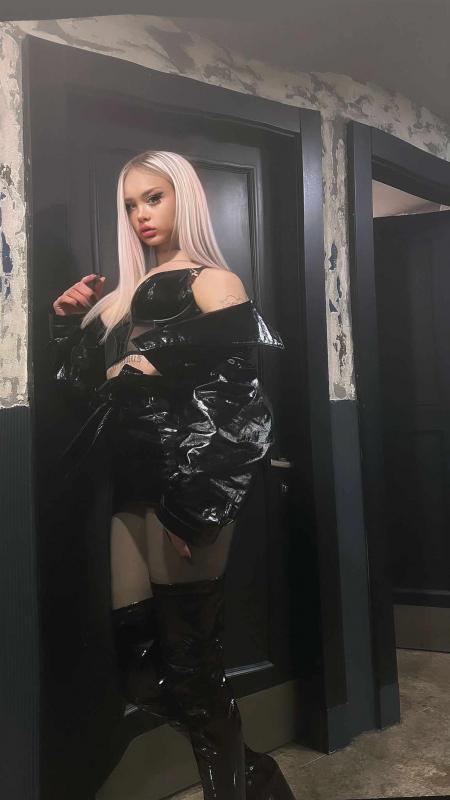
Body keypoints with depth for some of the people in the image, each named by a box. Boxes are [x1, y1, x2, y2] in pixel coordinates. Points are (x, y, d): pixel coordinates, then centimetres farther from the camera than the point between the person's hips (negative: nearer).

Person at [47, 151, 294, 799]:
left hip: (184, 491, -7)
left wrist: (196, 508, -16)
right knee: (139, 669, 9)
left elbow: (245, 409, -11)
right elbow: (86, 391, 20)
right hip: (133, 491, 7)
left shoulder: (212, 282, 0)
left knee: (190, 664, -1)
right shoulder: (127, 293, 20)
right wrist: (66, 324, 8)